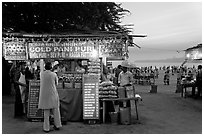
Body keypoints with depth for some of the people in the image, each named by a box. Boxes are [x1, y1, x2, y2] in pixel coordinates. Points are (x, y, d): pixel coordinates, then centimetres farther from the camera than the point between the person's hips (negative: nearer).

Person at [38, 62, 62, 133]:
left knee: (46, 112, 7)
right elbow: (56, 83, 6)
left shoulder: (41, 73, -2)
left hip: (44, 95, 1)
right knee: (55, 110, 14)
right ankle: (57, 125, 25)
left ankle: (46, 128, 12)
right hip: (53, 94, 0)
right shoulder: (54, 74, -6)